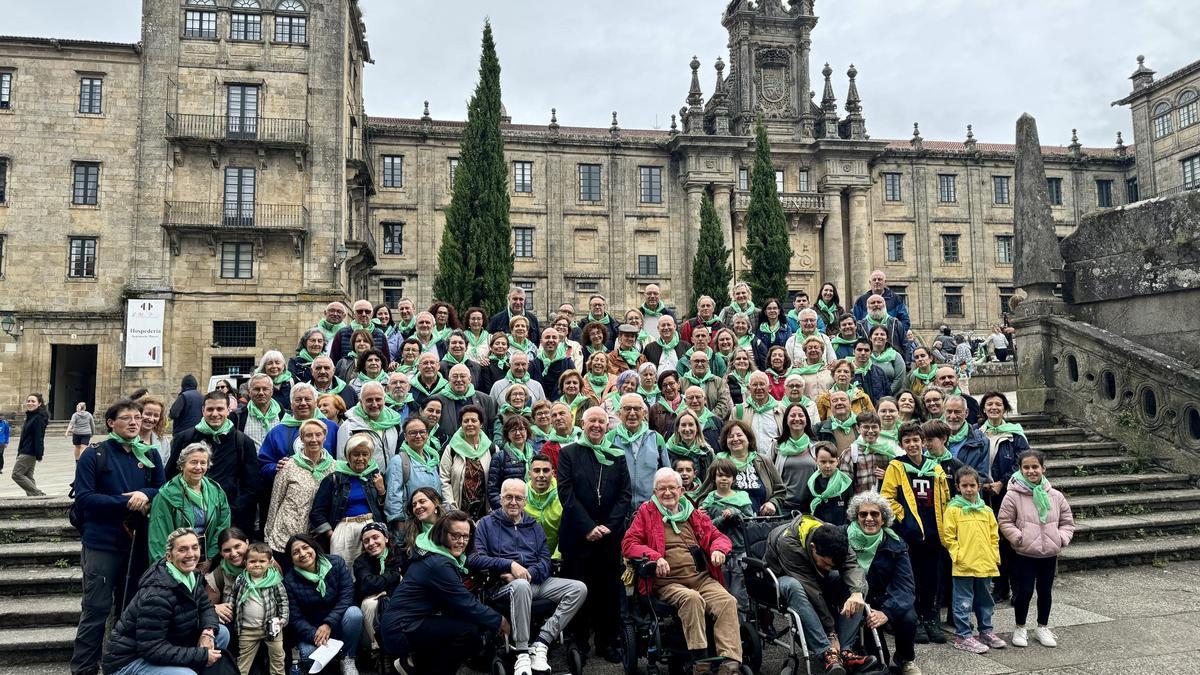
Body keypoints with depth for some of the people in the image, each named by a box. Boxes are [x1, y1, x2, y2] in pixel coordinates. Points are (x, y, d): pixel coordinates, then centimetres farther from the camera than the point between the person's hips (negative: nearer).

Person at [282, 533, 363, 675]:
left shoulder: (336, 562, -10)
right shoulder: (289, 581, -10)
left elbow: (346, 596, -14)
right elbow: (295, 619, -10)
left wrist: (329, 624, -25)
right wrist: (314, 635, -28)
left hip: (337, 623, 1)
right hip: (311, 630, 0)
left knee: (354, 612, -31)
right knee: (308, 653, -31)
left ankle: (348, 660, -12)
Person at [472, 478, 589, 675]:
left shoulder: (535, 527, 20)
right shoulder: (487, 524, 8)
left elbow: (545, 561, 10)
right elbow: (473, 558, -6)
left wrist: (528, 574, -12)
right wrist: (510, 565, -17)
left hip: (537, 582, 5)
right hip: (504, 585, -5)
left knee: (579, 588, -17)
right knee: (521, 586, -40)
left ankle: (540, 644, -21)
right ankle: (522, 653, -27)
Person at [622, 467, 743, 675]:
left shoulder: (694, 514, 21)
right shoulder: (646, 512, 12)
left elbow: (718, 536, 26)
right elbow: (628, 543, 5)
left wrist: (718, 549, 1)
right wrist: (654, 557, -13)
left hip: (703, 578, 3)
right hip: (668, 582, -3)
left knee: (728, 601, -25)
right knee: (692, 599, -34)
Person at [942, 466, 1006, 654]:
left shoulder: (986, 510, 9)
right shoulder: (953, 509, -6)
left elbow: (994, 535, 14)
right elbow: (948, 536, -8)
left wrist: (994, 556, 6)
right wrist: (958, 554, -14)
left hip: (985, 564, 5)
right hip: (964, 565, -5)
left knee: (985, 601, 18)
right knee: (963, 603, 1)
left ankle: (986, 631, 33)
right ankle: (962, 636, 10)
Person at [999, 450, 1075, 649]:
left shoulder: (1055, 496, 1)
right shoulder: (1013, 496, -10)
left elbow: (1067, 521, 10)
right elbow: (1005, 522, -6)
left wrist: (1062, 538, -5)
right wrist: (1019, 538, -16)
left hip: (1049, 554, 4)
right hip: (1024, 554, -4)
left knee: (1045, 591, 16)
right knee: (1024, 591, 2)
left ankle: (1042, 628, 33)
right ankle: (1020, 628, 19)